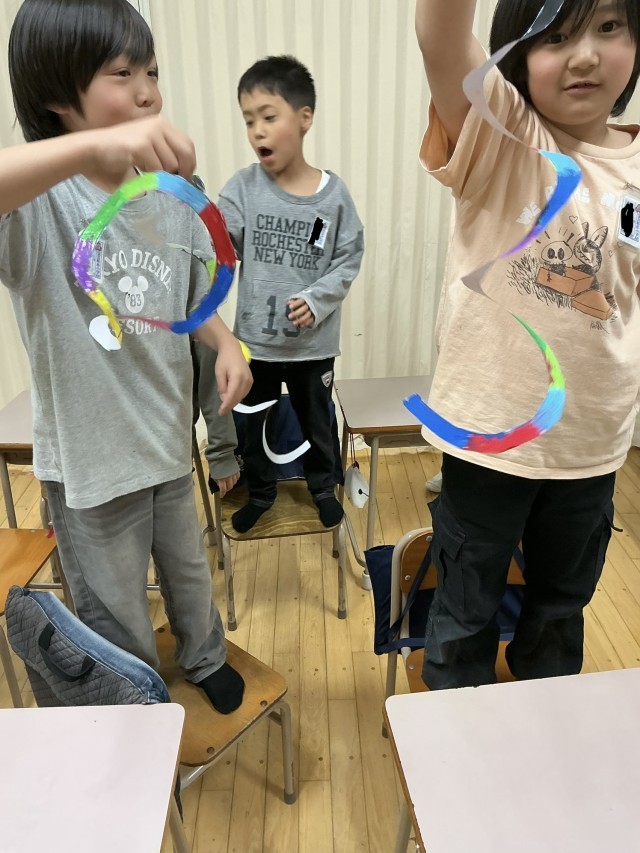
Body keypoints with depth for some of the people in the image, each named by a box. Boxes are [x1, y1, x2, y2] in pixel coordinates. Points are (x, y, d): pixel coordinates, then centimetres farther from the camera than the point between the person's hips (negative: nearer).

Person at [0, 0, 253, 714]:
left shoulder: (171, 198, -2)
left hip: (169, 436, 5)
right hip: (90, 453, -4)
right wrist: (94, 146, -52)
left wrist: (227, 345, -11)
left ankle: (205, 659, 59)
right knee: (115, 615, 17)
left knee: (188, 570, 28)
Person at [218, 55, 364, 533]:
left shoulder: (333, 193, -7)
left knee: (317, 419, 18)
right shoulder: (243, 188, -6)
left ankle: (323, 486, 43)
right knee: (253, 421, 17)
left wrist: (317, 300, -16)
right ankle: (260, 490, 41)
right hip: (255, 337, 1)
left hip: (314, 341, -1)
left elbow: (349, 259, -4)